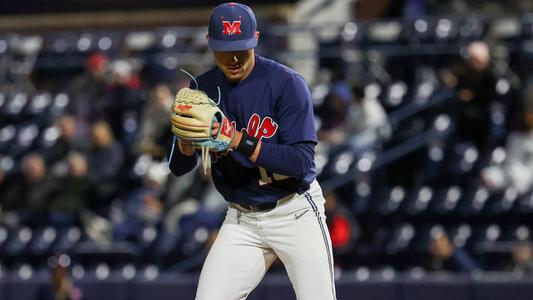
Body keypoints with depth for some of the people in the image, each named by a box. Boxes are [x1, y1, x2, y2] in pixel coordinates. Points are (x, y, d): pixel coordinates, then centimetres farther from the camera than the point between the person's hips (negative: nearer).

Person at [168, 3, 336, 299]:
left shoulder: (287, 84, -15)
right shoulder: (204, 88, 1)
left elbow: (301, 162, -22)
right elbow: (178, 167, 0)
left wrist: (240, 142, -31)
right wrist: (187, 143, -24)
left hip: (296, 215, -4)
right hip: (242, 221, 4)